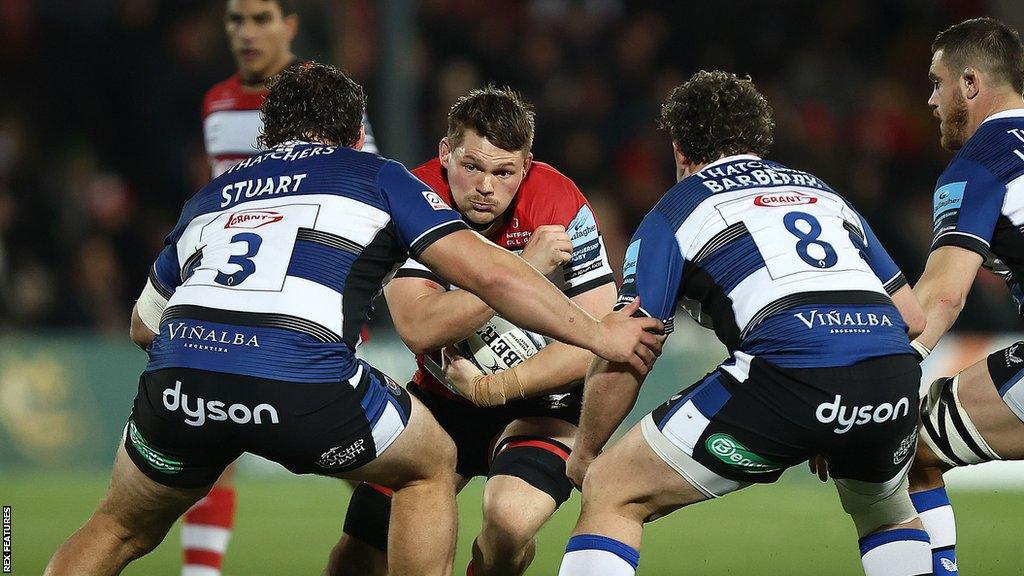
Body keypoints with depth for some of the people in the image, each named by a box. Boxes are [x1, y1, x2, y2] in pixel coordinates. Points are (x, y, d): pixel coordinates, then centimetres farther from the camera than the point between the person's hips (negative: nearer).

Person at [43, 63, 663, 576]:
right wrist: (600, 335, 20)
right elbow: (487, 272, 12)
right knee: (432, 467, 24)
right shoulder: (375, 175, 22)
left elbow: (143, 325, 41)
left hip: (177, 373, 3)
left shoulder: (208, 198, 32)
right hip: (304, 382, -3)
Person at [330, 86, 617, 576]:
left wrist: (494, 388, -30)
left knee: (510, 515, -30)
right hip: (440, 396, 3)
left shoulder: (558, 205, -21)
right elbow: (418, 329, -29)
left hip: (540, 400, -2)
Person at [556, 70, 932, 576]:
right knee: (887, 511, 37)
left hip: (789, 375, -5)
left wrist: (584, 453, 25)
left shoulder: (676, 211, 17)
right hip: (893, 373, 5)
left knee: (610, 494, 9)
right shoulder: (824, 194, 31)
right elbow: (912, 315, 30)